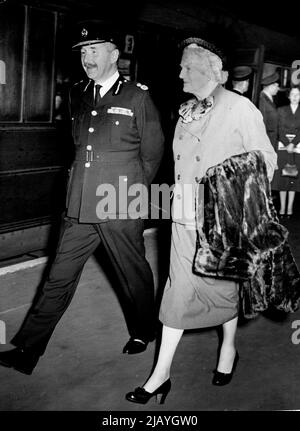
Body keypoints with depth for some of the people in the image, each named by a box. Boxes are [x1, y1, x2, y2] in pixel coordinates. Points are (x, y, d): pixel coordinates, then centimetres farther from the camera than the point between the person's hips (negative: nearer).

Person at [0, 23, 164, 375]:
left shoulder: (137, 97, -5)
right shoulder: (78, 94, 10)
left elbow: (153, 152, 2)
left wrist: (132, 187, 7)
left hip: (121, 209, -4)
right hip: (80, 207, 5)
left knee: (133, 273, 12)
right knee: (60, 277, 8)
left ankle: (142, 332, 36)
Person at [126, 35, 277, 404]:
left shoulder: (240, 109, -9)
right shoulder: (186, 110, 9)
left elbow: (265, 158, -4)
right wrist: (179, 195, 13)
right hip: (185, 218, 5)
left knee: (224, 286, 12)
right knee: (178, 289, 7)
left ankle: (228, 349, 39)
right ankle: (161, 374, 14)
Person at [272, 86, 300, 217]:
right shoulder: (281, 110, 7)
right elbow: (280, 129, 0)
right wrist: (287, 144, -12)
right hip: (283, 145, 0)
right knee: (282, 176, -1)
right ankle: (282, 207, 4)